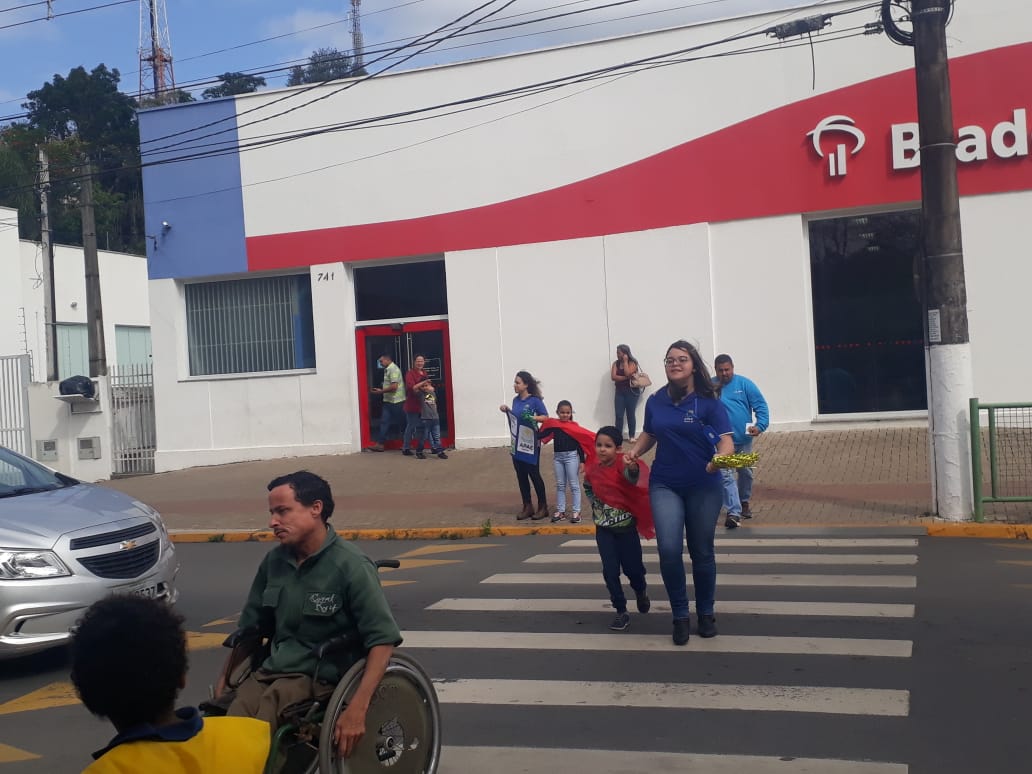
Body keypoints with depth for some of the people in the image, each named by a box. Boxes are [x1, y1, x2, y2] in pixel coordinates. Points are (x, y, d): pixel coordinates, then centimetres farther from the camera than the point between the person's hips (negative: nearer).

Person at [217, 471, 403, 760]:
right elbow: (250, 627, 22)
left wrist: (357, 708, -23)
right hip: (271, 671, 5)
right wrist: (224, 678, 12)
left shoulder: (350, 565, -10)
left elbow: (383, 639, -14)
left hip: (320, 679, -4)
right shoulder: (274, 560, 9)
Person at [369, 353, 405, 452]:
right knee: (384, 422, 4)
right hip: (389, 401, 9)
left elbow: (394, 386, -23)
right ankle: (380, 444, 3)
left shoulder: (393, 369, -16)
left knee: (401, 423, 2)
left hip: (396, 401, -9)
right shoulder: (388, 370, 13)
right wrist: (381, 390, 8)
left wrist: (381, 391, -15)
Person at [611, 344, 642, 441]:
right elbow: (613, 377, -6)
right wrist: (626, 377, -15)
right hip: (620, 391, 3)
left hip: (631, 391, -3)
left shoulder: (632, 363, -4)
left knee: (631, 414, 2)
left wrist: (625, 361, -12)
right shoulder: (616, 363, 7)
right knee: (619, 415, -2)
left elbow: (628, 374, -21)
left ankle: (631, 436, 10)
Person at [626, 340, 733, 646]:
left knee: (702, 552, 10)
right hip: (665, 486, 2)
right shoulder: (655, 401, 2)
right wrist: (635, 451, -1)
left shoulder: (708, 402, -9)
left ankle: (706, 614, 30)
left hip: (703, 487, -2)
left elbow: (726, 442, -15)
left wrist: (719, 460, -37)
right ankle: (679, 616, 4)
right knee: (669, 549, -13)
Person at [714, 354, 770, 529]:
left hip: (744, 438, 2)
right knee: (726, 475, -13)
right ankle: (734, 512, -13)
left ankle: (744, 503, 39)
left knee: (746, 473, 17)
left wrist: (760, 425, -18)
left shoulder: (744, 384, -3)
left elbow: (760, 405, -5)